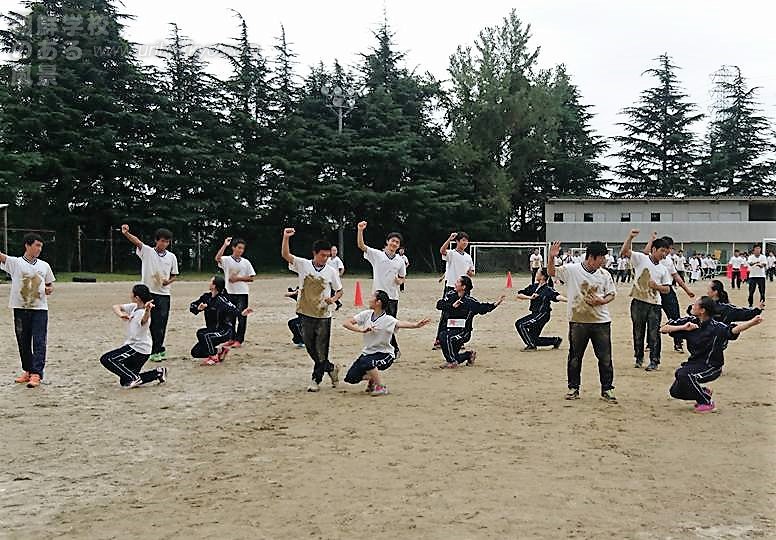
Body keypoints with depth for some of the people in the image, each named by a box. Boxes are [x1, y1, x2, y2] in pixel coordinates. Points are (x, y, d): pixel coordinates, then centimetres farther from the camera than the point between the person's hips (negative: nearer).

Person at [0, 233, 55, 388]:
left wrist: (49, 290, -3)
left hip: (40, 308, 1)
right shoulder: (15, 262, 1)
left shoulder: (44, 266, 10)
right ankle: (27, 371, 23)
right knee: (23, 342, 9)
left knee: (39, 342, -7)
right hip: (20, 308, -1)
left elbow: (50, 285, 20)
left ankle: (36, 374, -8)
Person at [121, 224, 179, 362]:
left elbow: (174, 276, 13)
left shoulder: (172, 257, 5)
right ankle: (157, 350, 10)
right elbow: (136, 241, -21)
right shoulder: (147, 251, -2)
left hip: (164, 294, 2)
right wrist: (126, 233, -40)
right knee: (149, 322, 1)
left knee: (160, 324, 4)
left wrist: (168, 281, -10)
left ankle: (157, 349, 18)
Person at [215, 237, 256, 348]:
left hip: (242, 293, 0)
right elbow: (217, 258, -22)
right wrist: (225, 245, -21)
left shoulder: (246, 262, 6)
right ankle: (232, 338, 20)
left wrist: (238, 278, -9)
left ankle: (239, 340, 2)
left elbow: (252, 278, 5)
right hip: (229, 292, 0)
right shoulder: (226, 260, 1)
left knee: (241, 317, -2)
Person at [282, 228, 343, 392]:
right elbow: (285, 255, -12)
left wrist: (333, 299, -12)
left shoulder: (331, 271, 0)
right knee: (310, 348, 10)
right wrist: (286, 237, -25)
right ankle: (331, 368, 29)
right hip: (306, 314, 1)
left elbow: (339, 291, 9)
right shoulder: (303, 265, -1)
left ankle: (316, 380, 18)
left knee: (321, 350, 0)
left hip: (323, 315, -1)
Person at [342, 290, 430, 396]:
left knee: (365, 361, -34)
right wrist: (362, 330, -25)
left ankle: (381, 387, -13)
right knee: (351, 377, -4)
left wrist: (416, 325, -60)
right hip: (368, 352, 6)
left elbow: (400, 324, -39)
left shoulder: (388, 320, -19)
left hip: (384, 354, -6)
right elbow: (346, 323, -8)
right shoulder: (366, 314, -5)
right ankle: (372, 379, 27)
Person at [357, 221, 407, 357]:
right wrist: (360, 230, -25)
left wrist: (400, 281, -3)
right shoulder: (377, 254, 0)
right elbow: (361, 245, -11)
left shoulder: (400, 260, 10)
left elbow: (402, 278, 21)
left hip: (393, 297, 2)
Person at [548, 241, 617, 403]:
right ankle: (573, 388, 23)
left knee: (605, 358, 3)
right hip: (577, 321, -1)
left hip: (601, 322, 1)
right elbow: (551, 272, 2)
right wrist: (551, 257, -15)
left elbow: (612, 294, 10)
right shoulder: (571, 270, -6)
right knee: (575, 357, 9)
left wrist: (602, 301, -11)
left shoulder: (604, 274, 1)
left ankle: (607, 389, 15)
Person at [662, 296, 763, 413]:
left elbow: (734, 330, -37)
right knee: (675, 391, 4)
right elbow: (663, 328, -7)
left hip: (711, 367, -6)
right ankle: (703, 392, 29)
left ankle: (707, 402, -10)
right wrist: (683, 328, -22)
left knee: (683, 374, -31)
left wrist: (753, 322, -53)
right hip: (694, 363, 6)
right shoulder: (691, 321, -6)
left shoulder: (716, 327, -19)